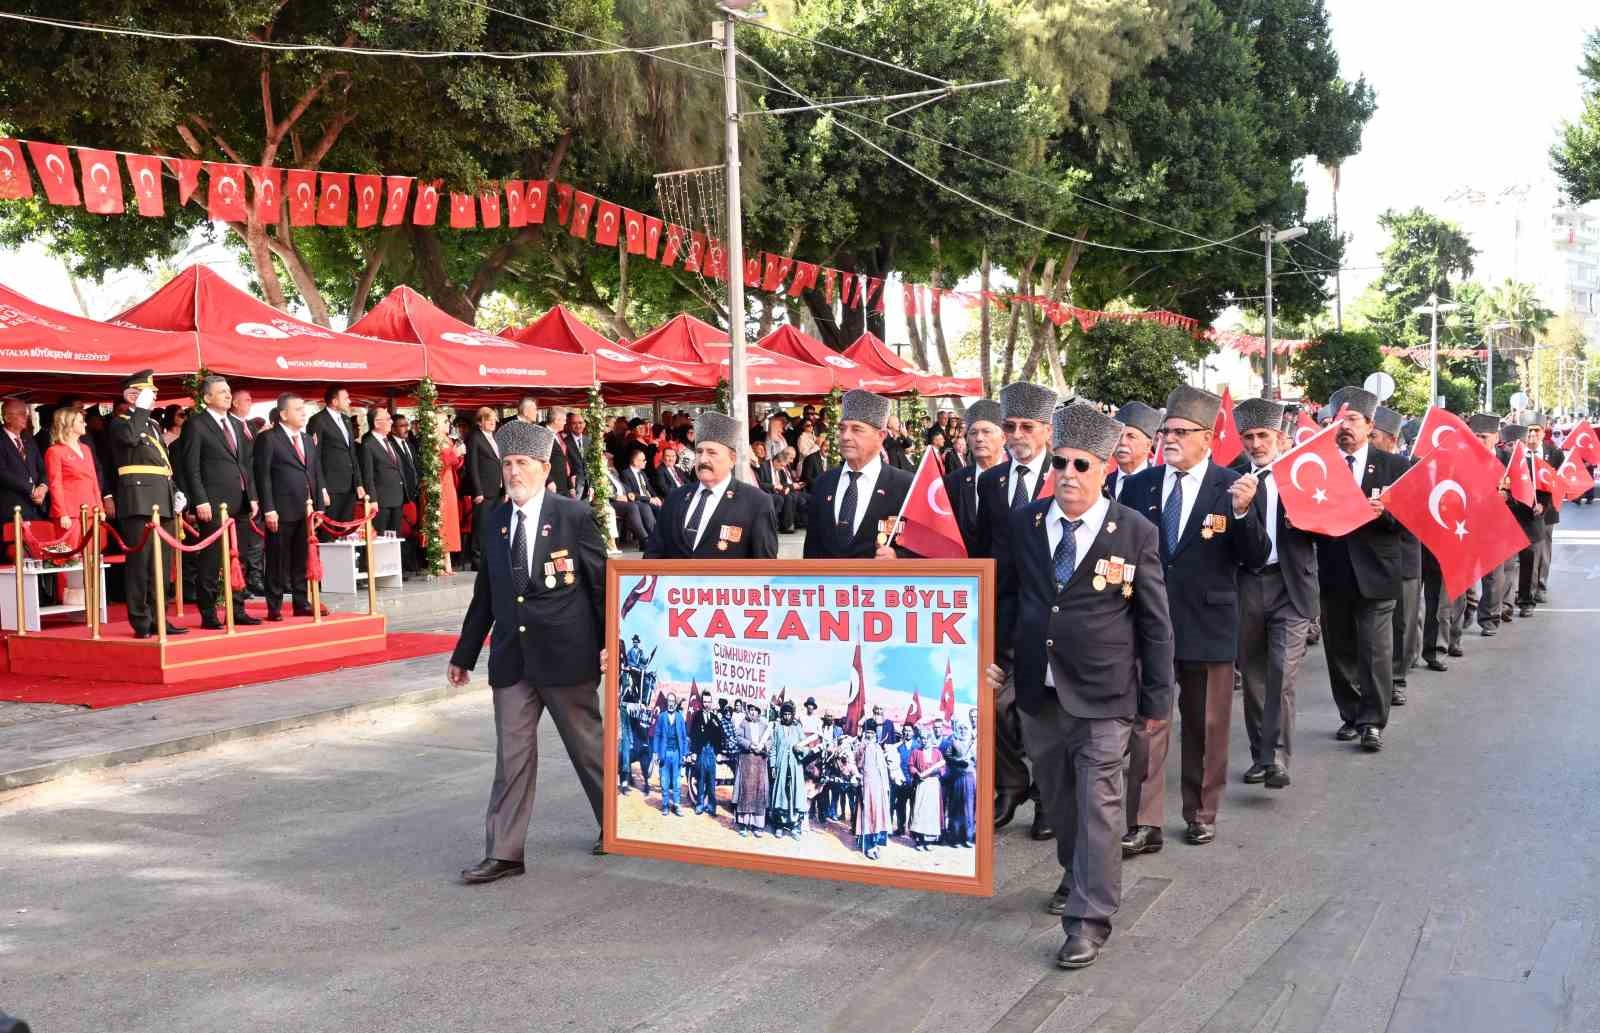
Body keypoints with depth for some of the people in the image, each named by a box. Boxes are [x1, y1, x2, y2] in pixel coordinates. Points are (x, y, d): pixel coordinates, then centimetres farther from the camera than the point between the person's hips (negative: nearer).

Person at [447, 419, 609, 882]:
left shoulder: (573, 515, -6)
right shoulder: (496, 519, 7)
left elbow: (602, 581, -5)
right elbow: (485, 593, 13)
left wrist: (609, 642, -11)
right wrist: (464, 654, 15)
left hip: (566, 654, -4)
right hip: (511, 657, 4)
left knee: (589, 745, 10)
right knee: (512, 754, 4)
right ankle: (504, 853, 10)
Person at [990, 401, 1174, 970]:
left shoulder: (1136, 533, -8)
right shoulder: (1024, 523, 1)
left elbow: (1155, 624, -4)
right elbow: (997, 593, 13)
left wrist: (1157, 699, -3)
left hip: (1103, 694, -4)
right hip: (1038, 689, 4)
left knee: (1097, 800, -3)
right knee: (1057, 793, 19)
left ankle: (1088, 916, 5)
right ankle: (1078, 873, 42)